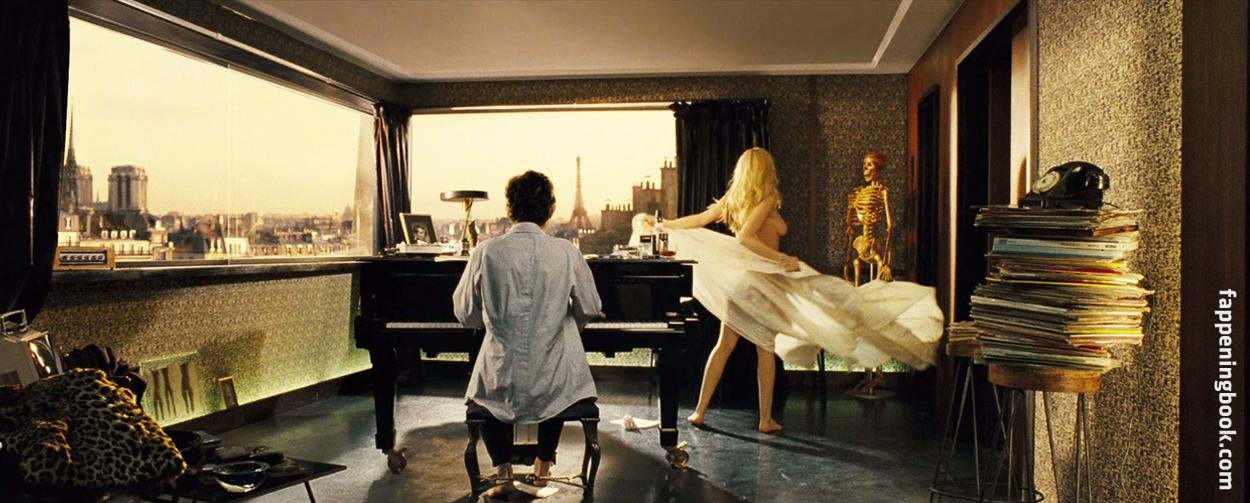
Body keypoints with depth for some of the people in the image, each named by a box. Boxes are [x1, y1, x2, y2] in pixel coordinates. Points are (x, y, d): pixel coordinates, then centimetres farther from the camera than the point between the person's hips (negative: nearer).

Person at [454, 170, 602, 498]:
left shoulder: (486, 253, -11)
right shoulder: (566, 253, -11)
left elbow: (466, 314, 1)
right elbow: (589, 310, 3)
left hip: (500, 381, 0)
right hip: (553, 380, 1)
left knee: (483, 398, 34)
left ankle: (504, 474, 25)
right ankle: (544, 468, 37)